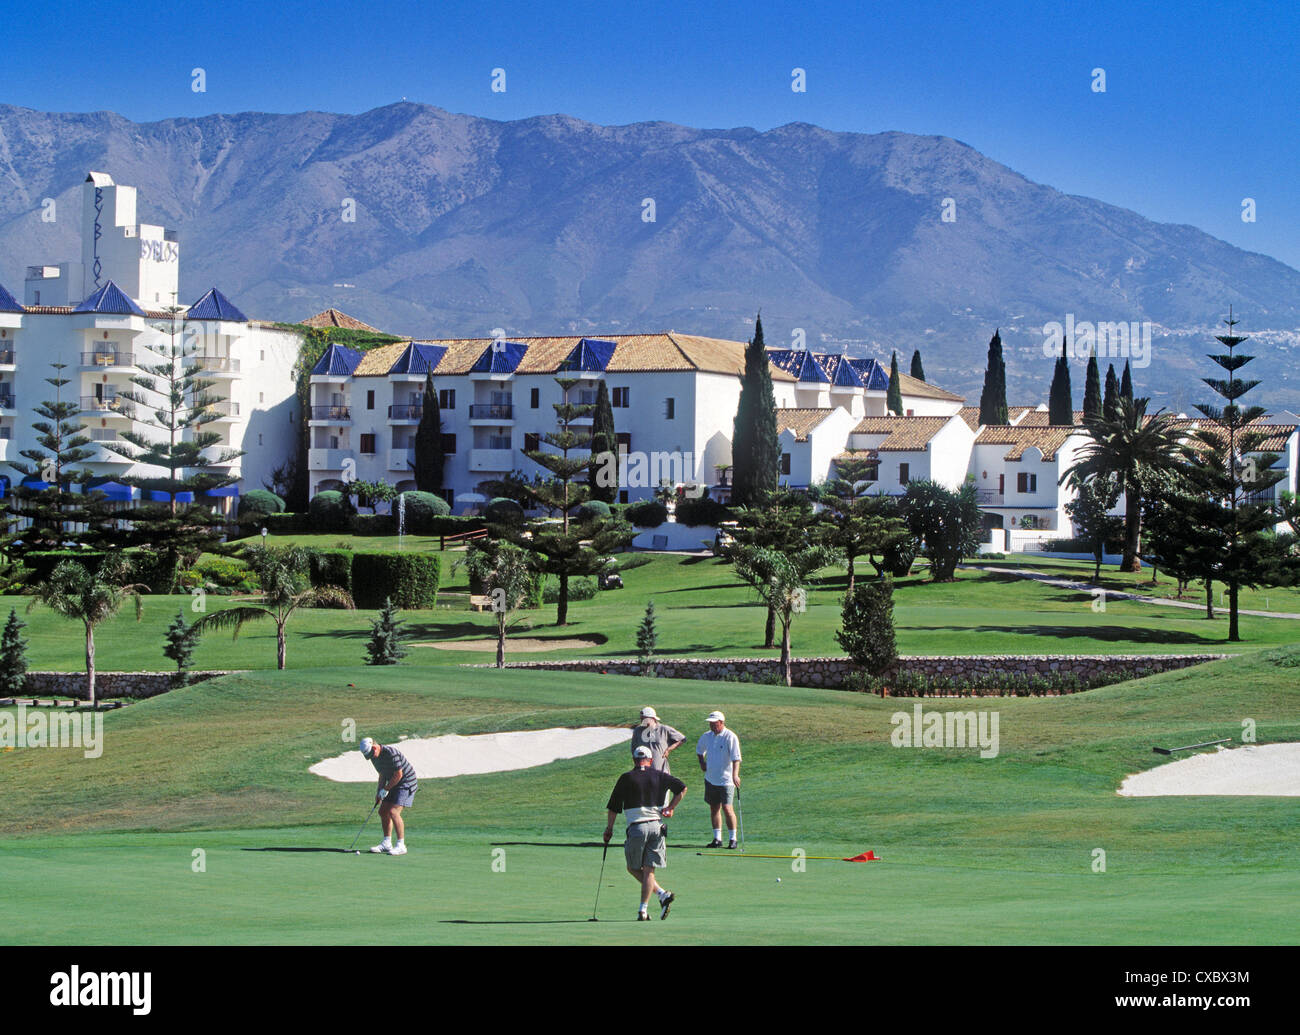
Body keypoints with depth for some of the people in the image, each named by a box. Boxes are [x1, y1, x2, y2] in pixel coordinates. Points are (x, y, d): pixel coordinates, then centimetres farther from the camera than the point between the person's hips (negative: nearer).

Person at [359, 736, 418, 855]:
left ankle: (401, 846, -17)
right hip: (394, 785, 10)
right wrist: (378, 792, 7)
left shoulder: (391, 754, -26)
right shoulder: (375, 757, 3)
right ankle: (386, 843, 15)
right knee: (383, 812, 7)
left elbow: (398, 775, -23)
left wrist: (385, 789, -15)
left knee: (393, 812, -19)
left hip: (406, 783, -10)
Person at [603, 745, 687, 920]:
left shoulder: (626, 778, 1)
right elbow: (682, 788, 3)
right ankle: (643, 909, -3)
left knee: (633, 868, 11)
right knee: (649, 870, 6)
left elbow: (613, 807, 2)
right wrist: (671, 808, 9)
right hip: (657, 826, 3)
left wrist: (609, 828, 11)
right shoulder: (660, 776, 7)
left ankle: (662, 894, -4)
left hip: (636, 828, -3)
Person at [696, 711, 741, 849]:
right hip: (710, 779, 6)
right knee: (714, 808, 8)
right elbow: (699, 750, 28)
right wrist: (701, 762, 10)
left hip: (726, 779, -6)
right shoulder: (707, 736, 8)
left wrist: (735, 774, -31)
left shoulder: (730, 737, -12)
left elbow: (736, 758, -19)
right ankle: (717, 839, 15)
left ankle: (733, 839, -3)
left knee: (727, 807, -12)